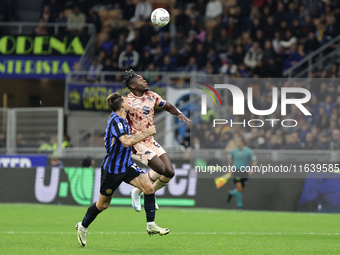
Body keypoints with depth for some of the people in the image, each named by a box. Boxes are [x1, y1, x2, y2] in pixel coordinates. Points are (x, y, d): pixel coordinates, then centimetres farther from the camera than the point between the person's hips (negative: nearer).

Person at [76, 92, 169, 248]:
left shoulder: (121, 120, 9)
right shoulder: (116, 120, -21)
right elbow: (126, 142, -35)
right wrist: (146, 133, -27)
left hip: (126, 165, 8)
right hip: (112, 169, -8)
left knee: (149, 187, -13)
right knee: (103, 204, 6)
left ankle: (151, 225, -7)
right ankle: (82, 227, 30)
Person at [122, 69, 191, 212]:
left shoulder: (151, 96, 7)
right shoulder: (127, 101, -13)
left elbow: (169, 107, 17)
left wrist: (180, 114, -4)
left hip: (150, 141, 7)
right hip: (136, 143, -7)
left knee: (170, 172, -3)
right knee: (160, 169, -21)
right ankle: (137, 192, 2)